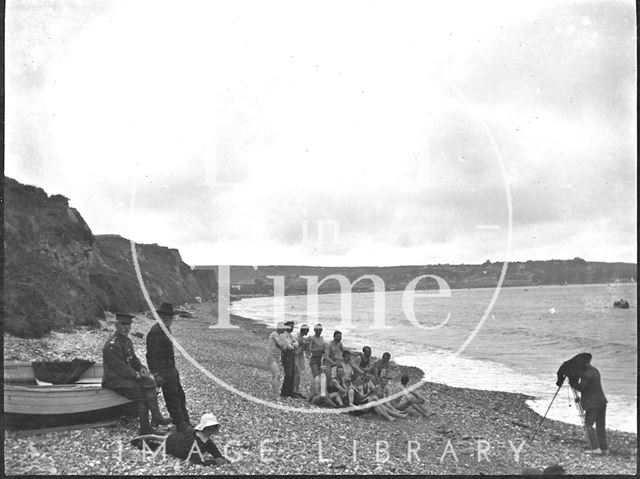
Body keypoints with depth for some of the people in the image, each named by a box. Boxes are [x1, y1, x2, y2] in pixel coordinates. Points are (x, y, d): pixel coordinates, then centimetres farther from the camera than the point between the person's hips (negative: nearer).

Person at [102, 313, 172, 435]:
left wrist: (141, 368, 1)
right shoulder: (111, 345, -18)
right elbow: (119, 367, -23)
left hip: (127, 376, 9)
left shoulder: (127, 341, 13)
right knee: (138, 390, -24)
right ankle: (145, 428, -21)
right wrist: (136, 374, -21)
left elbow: (133, 359, 20)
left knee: (150, 382, -11)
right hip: (114, 380, -9)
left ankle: (156, 416, -18)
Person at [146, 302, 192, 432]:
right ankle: (180, 425, 1)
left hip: (171, 370, 10)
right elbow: (152, 354, -20)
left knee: (180, 396, 14)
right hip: (163, 372, -10)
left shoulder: (166, 330, 14)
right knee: (173, 398, -5)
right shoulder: (155, 332, -17)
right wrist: (156, 374, -23)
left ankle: (185, 422, 23)